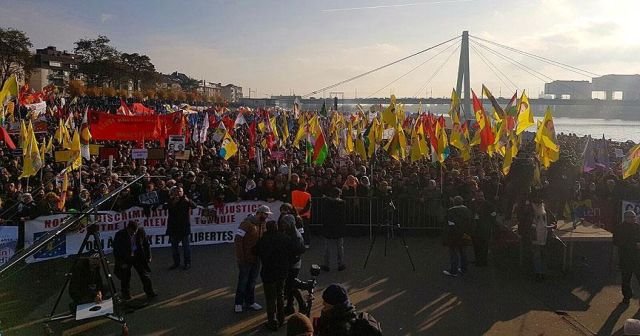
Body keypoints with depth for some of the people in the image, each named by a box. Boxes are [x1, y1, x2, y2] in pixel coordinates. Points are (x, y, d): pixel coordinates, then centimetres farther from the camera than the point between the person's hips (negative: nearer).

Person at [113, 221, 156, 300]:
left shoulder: (141, 232, -10)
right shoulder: (119, 235, -17)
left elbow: (146, 244, 4)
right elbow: (116, 250, -9)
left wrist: (148, 256, 4)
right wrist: (121, 263, -10)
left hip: (138, 257, 2)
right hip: (125, 258, -2)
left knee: (145, 275, 1)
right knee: (125, 278, 6)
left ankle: (150, 293, 10)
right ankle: (125, 294, 25)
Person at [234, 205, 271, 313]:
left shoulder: (262, 224, 6)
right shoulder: (247, 224, -18)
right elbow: (237, 240, -19)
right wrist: (240, 258, -19)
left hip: (257, 258, 7)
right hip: (246, 259, -7)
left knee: (252, 281, 16)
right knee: (243, 281, 4)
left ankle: (250, 302, 29)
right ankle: (239, 304, 17)